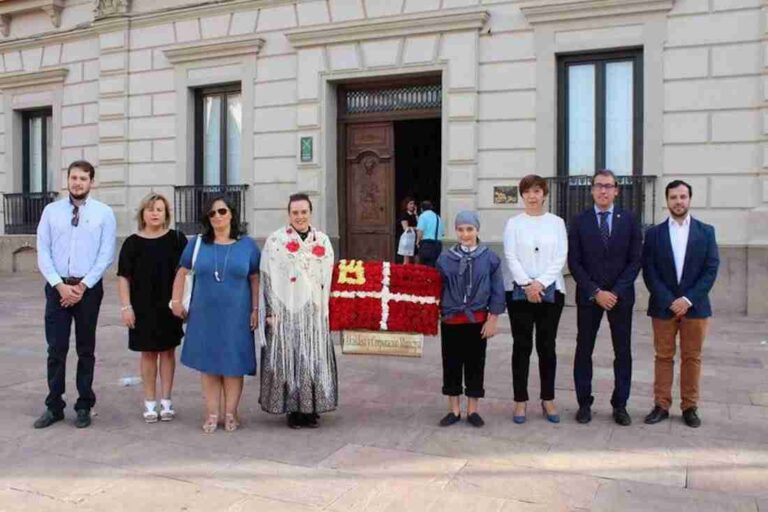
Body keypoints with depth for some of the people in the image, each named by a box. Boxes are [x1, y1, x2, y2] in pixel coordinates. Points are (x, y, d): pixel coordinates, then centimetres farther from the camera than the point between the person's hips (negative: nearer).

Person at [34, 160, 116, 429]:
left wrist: (82, 286, -11)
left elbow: (106, 255, -5)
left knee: (86, 350, 9)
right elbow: (43, 252, 1)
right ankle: (54, 406, 16)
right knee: (56, 349, 4)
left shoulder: (104, 213, 0)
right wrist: (60, 285, -10)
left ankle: (84, 406, 19)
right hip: (57, 287, 1)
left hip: (89, 288, -1)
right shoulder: (51, 211, 4)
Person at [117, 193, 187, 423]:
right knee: (148, 353, 7)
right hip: (143, 307, 0)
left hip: (169, 306, 0)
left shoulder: (177, 239, 0)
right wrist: (126, 306, -6)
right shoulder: (132, 242, 0)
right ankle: (150, 402, 17)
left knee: (167, 351, 7)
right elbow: (123, 276, 0)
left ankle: (166, 401, 17)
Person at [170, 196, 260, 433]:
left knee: (233, 364, 3)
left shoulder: (247, 245, 2)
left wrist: (255, 310, -3)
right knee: (208, 364, 5)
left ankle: (231, 413, 15)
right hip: (204, 315, 1)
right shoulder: (197, 244, 5)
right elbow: (182, 272, 12)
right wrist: (176, 301, 7)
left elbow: (255, 279, 2)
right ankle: (212, 414, 16)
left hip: (236, 316, -1)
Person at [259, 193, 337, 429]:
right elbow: (268, 278, -3)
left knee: (314, 358, 4)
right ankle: (293, 409, 11)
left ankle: (311, 409, 15)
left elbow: (328, 279, 12)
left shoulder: (323, 241, 11)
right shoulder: (275, 241, 1)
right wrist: (271, 311, -9)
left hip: (314, 312, 3)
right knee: (288, 357, 0)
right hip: (286, 312, -3)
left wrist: (324, 310, 7)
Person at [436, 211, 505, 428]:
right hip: (451, 320, 1)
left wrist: (493, 320, -4)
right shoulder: (445, 258, 0)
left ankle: (472, 410, 21)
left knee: (475, 364, 7)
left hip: (477, 320, -1)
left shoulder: (489, 258, -4)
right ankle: (454, 410, 21)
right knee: (451, 364, 8)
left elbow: (497, 291, -1)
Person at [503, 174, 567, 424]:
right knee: (522, 346, 3)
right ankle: (520, 400, 12)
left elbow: (560, 258, -1)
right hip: (519, 291, -1)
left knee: (547, 346, 6)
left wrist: (540, 283, -12)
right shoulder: (514, 223, 4)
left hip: (550, 291, 1)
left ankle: (548, 399, 18)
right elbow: (511, 257, -3)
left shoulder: (556, 222, 7)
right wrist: (527, 284, -14)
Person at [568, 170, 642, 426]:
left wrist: (616, 292, -10)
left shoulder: (629, 220, 2)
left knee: (623, 351, 6)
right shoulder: (579, 221, 1)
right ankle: (584, 404, 15)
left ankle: (620, 405, 17)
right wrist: (595, 292, -11)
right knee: (584, 350, 4)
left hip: (621, 296, 1)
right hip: (588, 296, 0)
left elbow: (635, 260, -1)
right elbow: (574, 263, -3)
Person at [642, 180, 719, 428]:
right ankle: (661, 405, 13)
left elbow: (711, 269, -1)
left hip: (695, 306, 0)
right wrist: (669, 301, -11)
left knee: (692, 358, 6)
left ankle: (690, 407, 16)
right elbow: (649, 272, -1)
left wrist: (689, 299, -11)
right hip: (663, 306, 0)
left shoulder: (706, 231, 4)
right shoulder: (654, 233, 3)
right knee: (663, 357, 6)